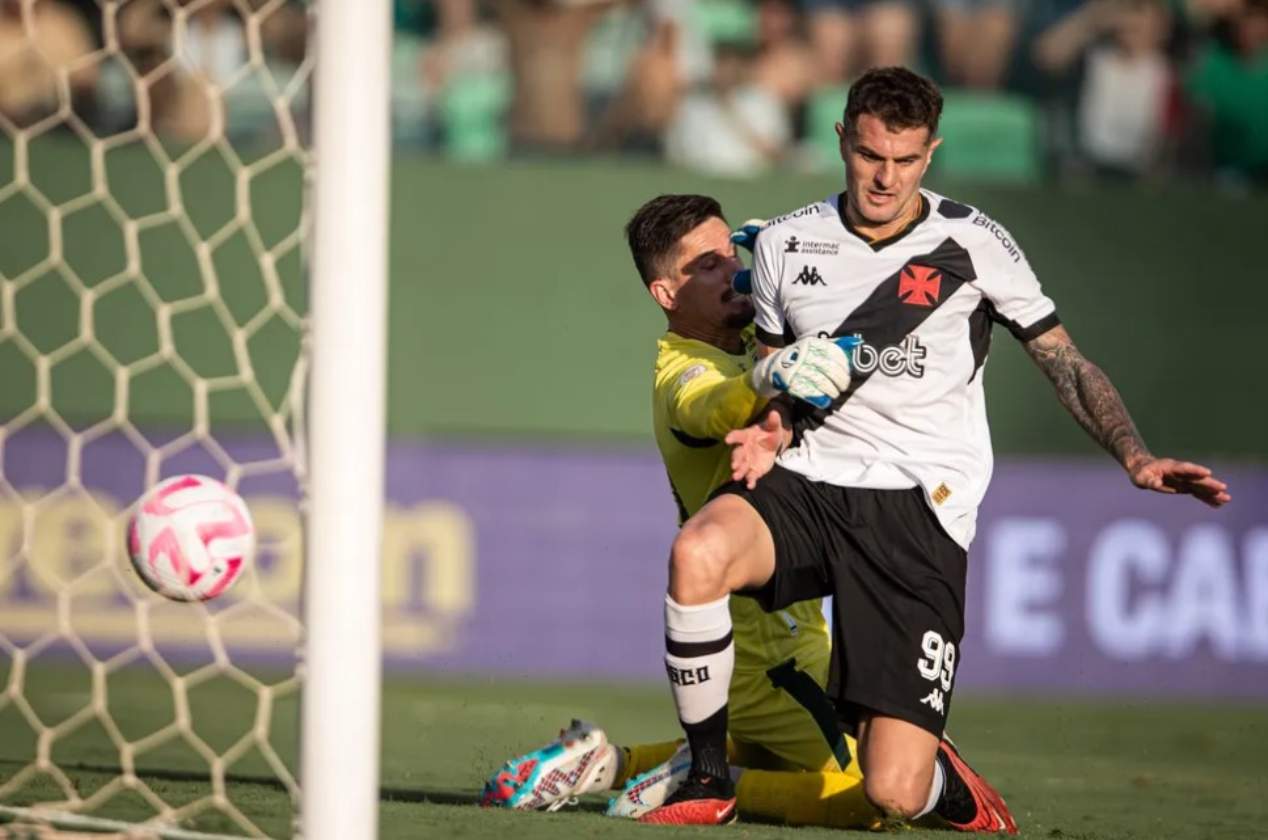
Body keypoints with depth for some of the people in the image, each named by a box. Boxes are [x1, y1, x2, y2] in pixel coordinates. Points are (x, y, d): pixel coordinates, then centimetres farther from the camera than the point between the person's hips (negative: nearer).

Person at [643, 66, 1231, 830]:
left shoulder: (972, 243, 1)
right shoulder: (786, 244, 9)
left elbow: (1068, 364, 5)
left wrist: (1135, 458, -11)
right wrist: (770, 432, -2)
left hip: (919, 510, -3)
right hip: (808, 482, 3)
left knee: (896, 794, -15)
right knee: (698, 553, -35)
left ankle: (954, 794, 26)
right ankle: (709, 780, -14)